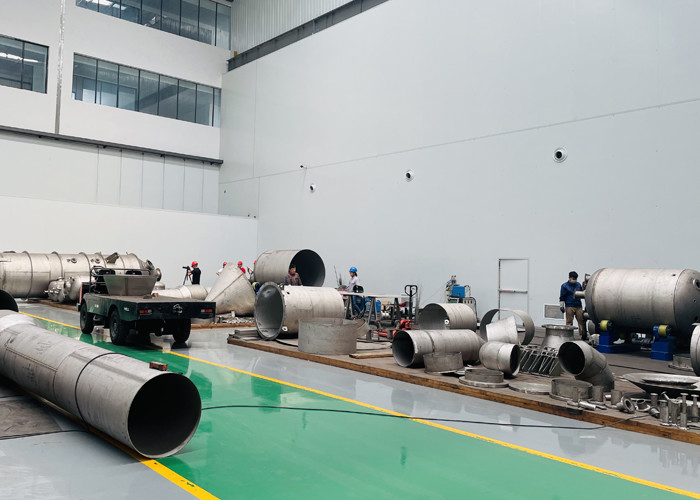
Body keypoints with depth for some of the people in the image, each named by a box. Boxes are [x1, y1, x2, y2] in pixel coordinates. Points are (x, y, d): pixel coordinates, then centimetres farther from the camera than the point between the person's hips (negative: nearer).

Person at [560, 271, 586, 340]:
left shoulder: (578, 285, 15)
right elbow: (562, 297, -1)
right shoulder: (565, 286, 0)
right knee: (569, 322, -1)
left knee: (581, 321, 2)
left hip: (578, 306, 4)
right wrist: (561, 306, -5)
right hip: (569, 307, -4)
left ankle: (584, 335, 8)